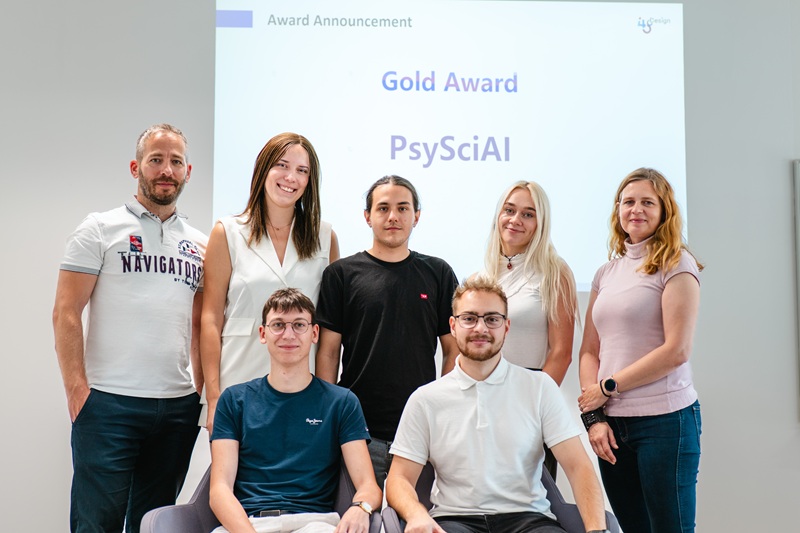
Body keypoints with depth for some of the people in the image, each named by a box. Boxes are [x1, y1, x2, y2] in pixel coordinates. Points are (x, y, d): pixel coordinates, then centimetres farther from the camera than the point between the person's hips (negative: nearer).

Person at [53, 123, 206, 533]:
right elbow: (66, 314, -4)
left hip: (178, 407, 4)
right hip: (108, 404, -4)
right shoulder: (100, 230, 1)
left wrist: (205, 392, 6)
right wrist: (77, 390, -11)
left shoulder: (199, 244, 13)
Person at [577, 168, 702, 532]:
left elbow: (677, 350, -13)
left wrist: (608, 386, -9)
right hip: (612, 424, 6)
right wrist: (592, 416, -1)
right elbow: (589, 351, 11)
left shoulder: (676, 265, -3)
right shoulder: (606, 273, 14)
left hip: (665, 420, -5)